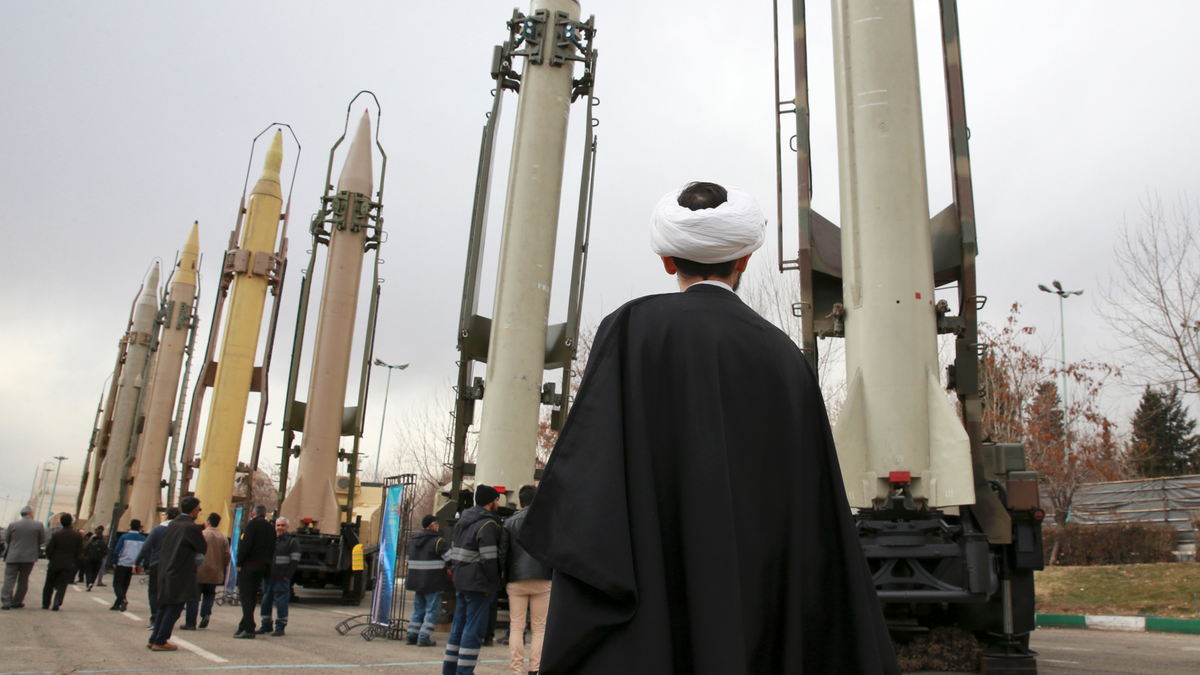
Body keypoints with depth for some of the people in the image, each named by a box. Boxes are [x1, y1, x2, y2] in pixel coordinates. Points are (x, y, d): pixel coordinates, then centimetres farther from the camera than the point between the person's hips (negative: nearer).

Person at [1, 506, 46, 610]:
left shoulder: (12, 524, -1)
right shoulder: (39, 525, -4)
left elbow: (6, 540, 9)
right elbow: (42, 541, 3)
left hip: (13, 557, 0)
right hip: (29, 557, 0)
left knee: (9, 579, 2)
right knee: (23, 580, 11)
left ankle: (6, 602, -7)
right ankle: (17, 602, 15)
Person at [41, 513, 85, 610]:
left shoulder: (56, 534, -10)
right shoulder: (78, 535, -5)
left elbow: (49, 548, -9)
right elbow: (80, 551, -2)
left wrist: (50, 558, 9)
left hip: (54, 563, 0)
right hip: (68, 565, 0)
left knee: (49, 584, 15)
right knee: (62, 585, 5)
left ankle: (45, 604, 20)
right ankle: (57, 603, -11)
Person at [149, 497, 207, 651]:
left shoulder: (173, 524, 8)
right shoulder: (192, 527, -16)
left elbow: (165, 544, 18)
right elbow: (203, 549, -9)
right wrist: (202, 537, 9)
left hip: (165, 572, 8)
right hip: (181, 574, -8)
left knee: (164, 606, 18)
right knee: (174, 608, 0)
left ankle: (154, 639, 22)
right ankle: (160, 641, 2)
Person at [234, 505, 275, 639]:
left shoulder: (253, 524, -6)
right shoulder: (271, 528, 15)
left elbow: (245, 544, -16)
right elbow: (272, 550, 13)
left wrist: (239, 563, -11)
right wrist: (266, 565, 14)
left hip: (249, 565, -7)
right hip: (263, 566, 7)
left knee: (246, 596, -6)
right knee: (251, 597, 14)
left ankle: (248, 629, -12)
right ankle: (245, 627, 19)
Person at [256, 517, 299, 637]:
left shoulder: (292, 541, -2)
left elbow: (295, 560, -7)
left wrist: (287, 576, -13)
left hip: (282, 579, -5)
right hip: (268, 577, 5)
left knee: (281, 603, -3)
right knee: (265, 601, 11)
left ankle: (280, 628, 4)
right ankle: (266, 626, 24)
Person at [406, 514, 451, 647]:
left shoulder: (413, 540, 12)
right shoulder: (438, 541, -13)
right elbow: (450, 559, -13)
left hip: (416, 581, 7)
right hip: (433, 583, -7)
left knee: (418, 610, 17)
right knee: (433, 611, -1)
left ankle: (411, 635, 18)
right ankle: (424, 638, -4)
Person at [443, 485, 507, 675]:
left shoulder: (462, 522, 14)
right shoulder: (488, 524, -15)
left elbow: (453, 550, 18)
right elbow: (489, 558, -19)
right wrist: (494, 581, -11)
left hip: (460, 581, 9)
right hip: (479, 584, -9)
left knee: (459, 625, 15)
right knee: (474, 629, -3)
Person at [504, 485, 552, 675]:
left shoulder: (510, 522, 7)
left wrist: (504, 580, 15)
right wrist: (556, 579, 7)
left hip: (516, 581, 1)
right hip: (542, 581, -1)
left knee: (516, 627, 5)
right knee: (539, 628, 5)